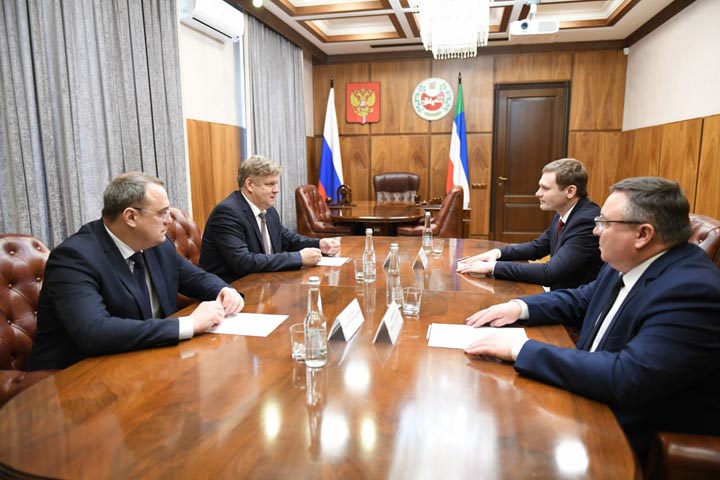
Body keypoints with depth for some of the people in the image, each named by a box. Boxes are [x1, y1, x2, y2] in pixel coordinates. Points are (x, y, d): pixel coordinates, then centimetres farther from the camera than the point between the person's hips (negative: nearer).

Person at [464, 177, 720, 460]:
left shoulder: (693, 291, -28)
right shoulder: (627, 266, -1)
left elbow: (626, 378, -35)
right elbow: (582, 299, 15)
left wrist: (520, 349, -31)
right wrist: (520, 307, -2)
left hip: (639, 439, -7)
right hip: (595, 397, 7)